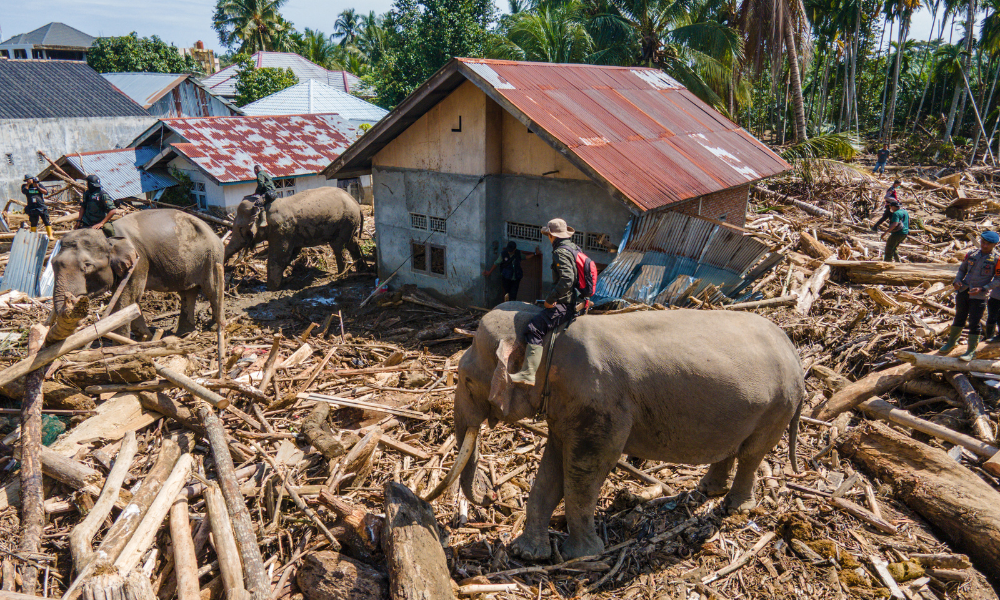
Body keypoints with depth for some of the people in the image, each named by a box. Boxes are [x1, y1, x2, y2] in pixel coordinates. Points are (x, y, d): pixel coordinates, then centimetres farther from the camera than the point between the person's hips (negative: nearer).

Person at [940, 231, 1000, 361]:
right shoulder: (971, 255, 6)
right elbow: (962, 269, 17)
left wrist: (982, 289, -18)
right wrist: (957, 281, -2)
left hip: (979, 296, -4)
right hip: (963, 291, 4)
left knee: (974, 323, -2)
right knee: (959, 318, 18)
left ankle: (972, 351, 9)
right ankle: (951, 342, 34)